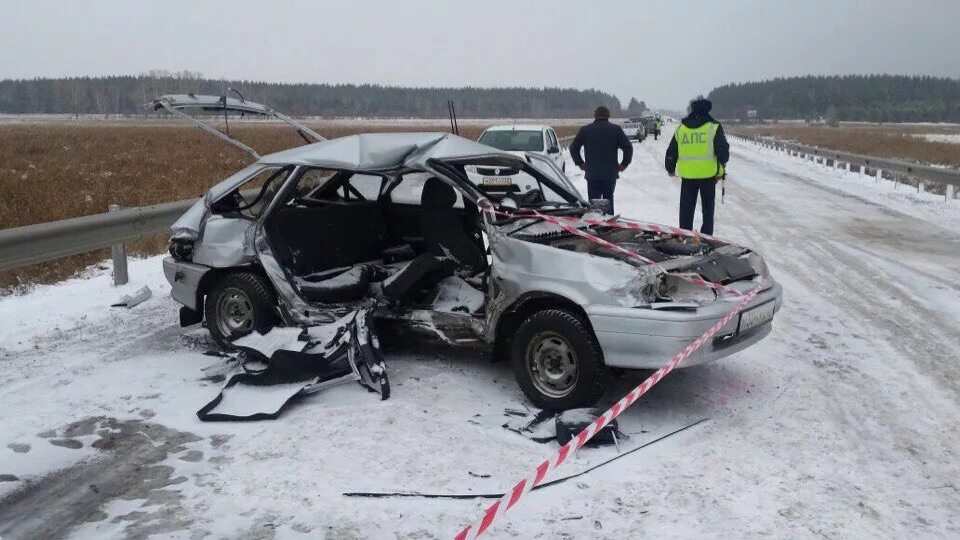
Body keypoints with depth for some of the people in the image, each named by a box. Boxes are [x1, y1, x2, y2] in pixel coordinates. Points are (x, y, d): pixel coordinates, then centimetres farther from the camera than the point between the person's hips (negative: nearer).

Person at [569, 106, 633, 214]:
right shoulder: (616, 129, 0)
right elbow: (628, 147, -4)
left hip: (592, 173, 0)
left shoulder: (584, 130, 4)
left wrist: (580, 163, 14)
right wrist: (624, 164, 5)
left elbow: (573, 147, 8)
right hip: (611, 173, 0)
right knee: (608, 200, 13)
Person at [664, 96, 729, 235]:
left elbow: (671, 152, 11)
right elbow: (723, 151, -8)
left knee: (686, 209, 12)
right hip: (708, 174, -2)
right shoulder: (714, 127, -5)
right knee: (707, 209, 11)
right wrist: (721, 170, 6)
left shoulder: (681, 128, 5)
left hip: (687, 175, 2)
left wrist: (670, 169, 26)